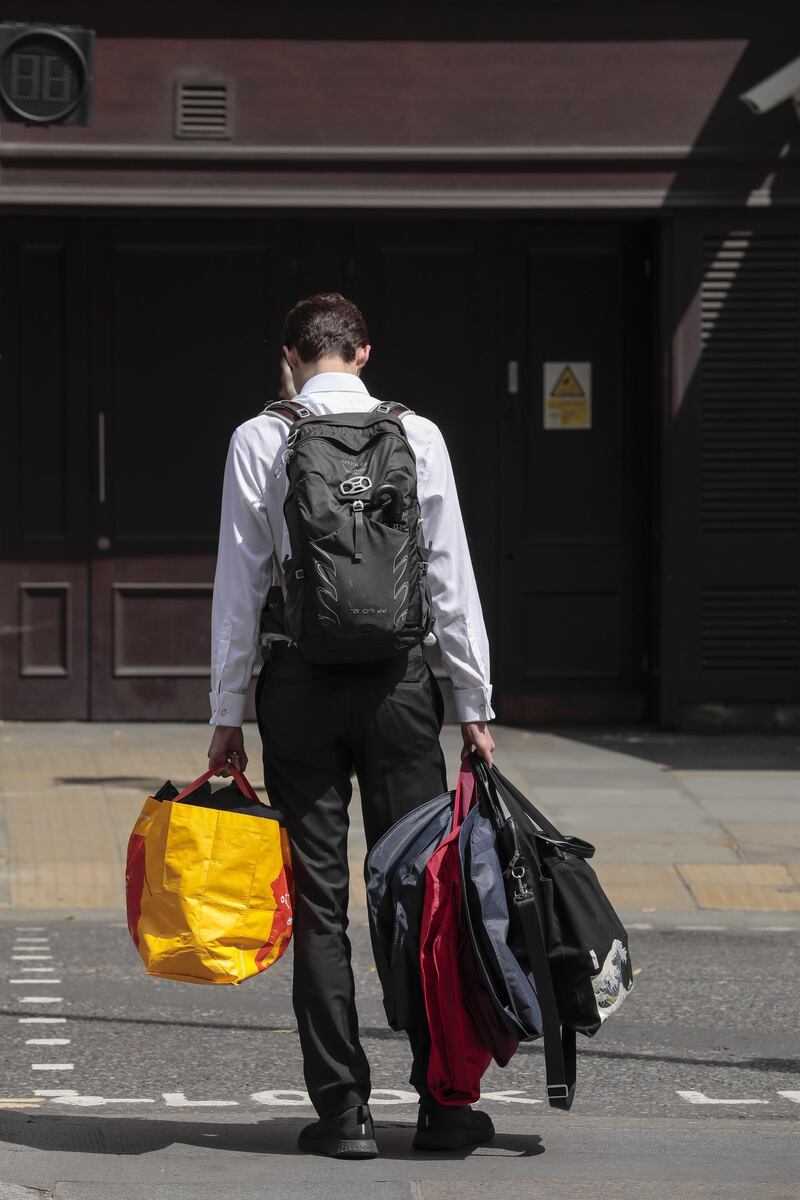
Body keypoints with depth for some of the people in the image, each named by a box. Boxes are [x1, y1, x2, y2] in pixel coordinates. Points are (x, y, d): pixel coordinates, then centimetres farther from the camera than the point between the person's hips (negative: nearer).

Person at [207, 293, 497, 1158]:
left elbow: (239, 583, -1)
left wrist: (226, 714, 4)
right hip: (399, 679, 1)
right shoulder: (416, 436, 1)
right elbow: (451, 577, 2)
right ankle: (442, 1103, 5)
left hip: (300, 682, 0)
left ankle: (342, 1111, 2)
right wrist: (475, 703, 7)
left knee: (319, 901, 3)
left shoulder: (259, 441, -1)